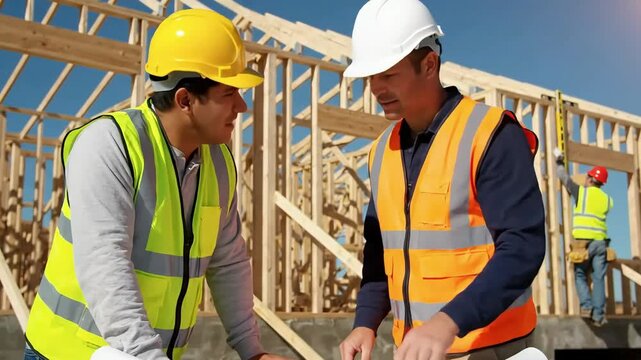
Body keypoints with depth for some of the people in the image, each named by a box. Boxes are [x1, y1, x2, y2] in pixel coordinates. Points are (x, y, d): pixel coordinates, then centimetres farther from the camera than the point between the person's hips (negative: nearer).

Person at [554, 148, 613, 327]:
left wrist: (559, 161, 29)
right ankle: (598, 315, 1)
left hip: (583, 242, -3)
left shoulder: (581, 192, 1)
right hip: (600, 242, 3)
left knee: (580, 275, 11)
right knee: (599, 279, 4)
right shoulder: (607, 199, 11)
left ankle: (586, 306, -5)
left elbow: (565, 178, 12)